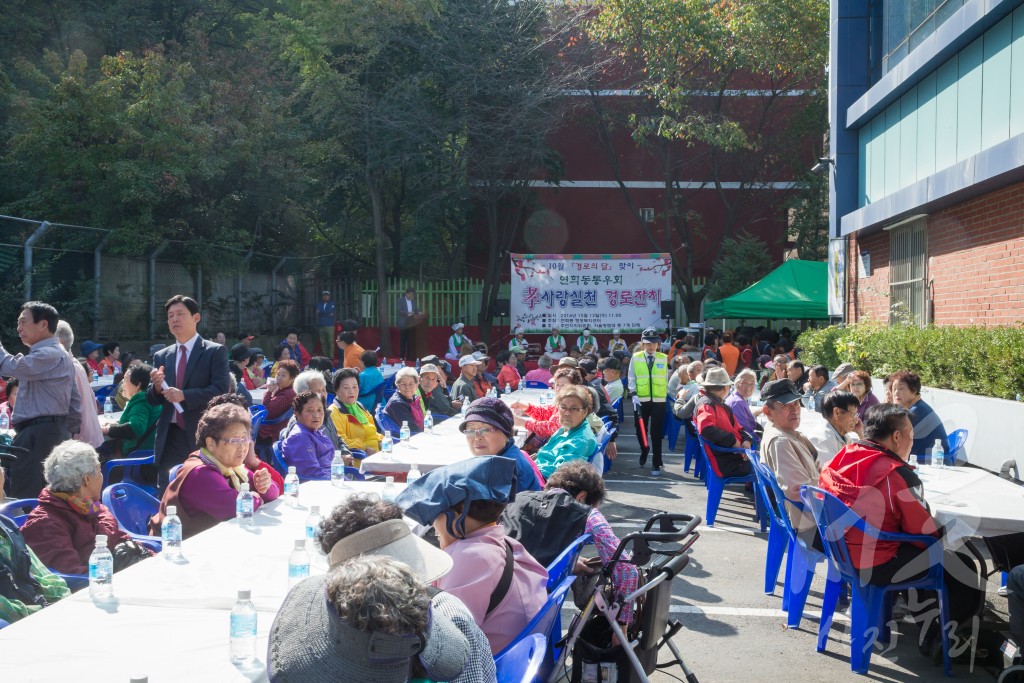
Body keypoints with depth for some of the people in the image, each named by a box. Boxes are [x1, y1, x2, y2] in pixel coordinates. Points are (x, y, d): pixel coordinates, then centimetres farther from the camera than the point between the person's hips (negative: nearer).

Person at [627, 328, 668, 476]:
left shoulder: (664, 358, 2)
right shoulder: (635, 358, -1)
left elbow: (666, 379, 9)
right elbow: (631, 378, 1)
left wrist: (666, 396, 9)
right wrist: (634, 395, -9)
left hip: (658, 401, -1)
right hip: (641, 400, 1)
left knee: (656, 433, -2)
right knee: (640, 430, 12)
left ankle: (656, 464, 4)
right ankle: (644, 450, 43)